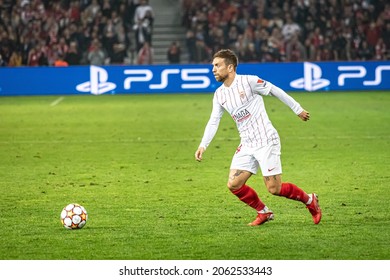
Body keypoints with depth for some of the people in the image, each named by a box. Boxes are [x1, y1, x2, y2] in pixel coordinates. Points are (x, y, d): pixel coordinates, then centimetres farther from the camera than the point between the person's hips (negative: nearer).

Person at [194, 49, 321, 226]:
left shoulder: (248, 81, -12)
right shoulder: (219, 95, 7)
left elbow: (276, 91, -3)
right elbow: (213, 121, 12)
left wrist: (298, 109, 3)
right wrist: (203, 145, 1)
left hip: (266, 140, -6)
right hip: (247, 145, 6)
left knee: (274, 188, -9)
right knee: (233, 185, -6)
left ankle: (310, 200, 16)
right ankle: (264, 212, 14)